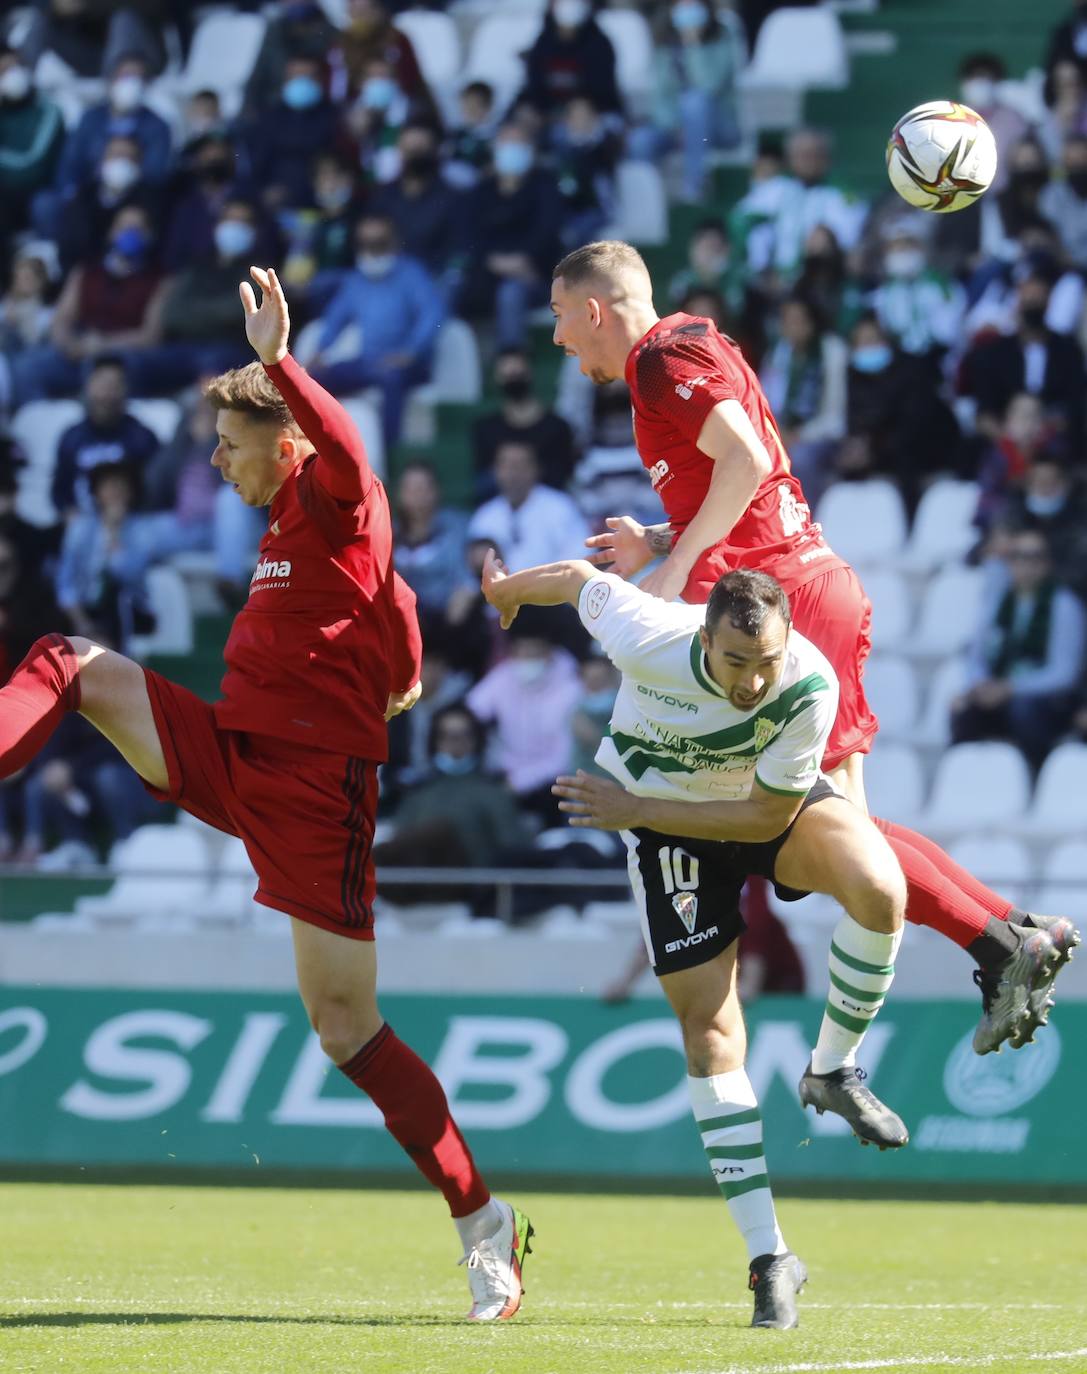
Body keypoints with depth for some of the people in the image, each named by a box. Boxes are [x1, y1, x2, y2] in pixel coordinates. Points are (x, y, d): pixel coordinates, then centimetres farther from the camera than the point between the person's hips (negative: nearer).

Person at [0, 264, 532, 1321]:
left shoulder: (334, 502, -8)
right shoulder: (286, 524, 18)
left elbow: (347, 453, -33)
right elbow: (396, 609, 30)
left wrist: (275, 359, -43)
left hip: (313, 793, -9)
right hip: (230, 757, 9)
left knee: (345, 1026, -9)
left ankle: (480, 1219, -2)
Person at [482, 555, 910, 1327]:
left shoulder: (811, 687, -33)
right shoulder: (648, 640, -33)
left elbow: (768, 815, -23)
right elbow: (580, 579, -11)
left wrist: (636, 811, -26)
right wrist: (507, 588, 11)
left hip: (772, 803, 0)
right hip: (660, 814, 0)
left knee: (879, 888, -31)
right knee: (708, 1019, -10)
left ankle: (833, 1072, -4)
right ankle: (770, 1258, -6)